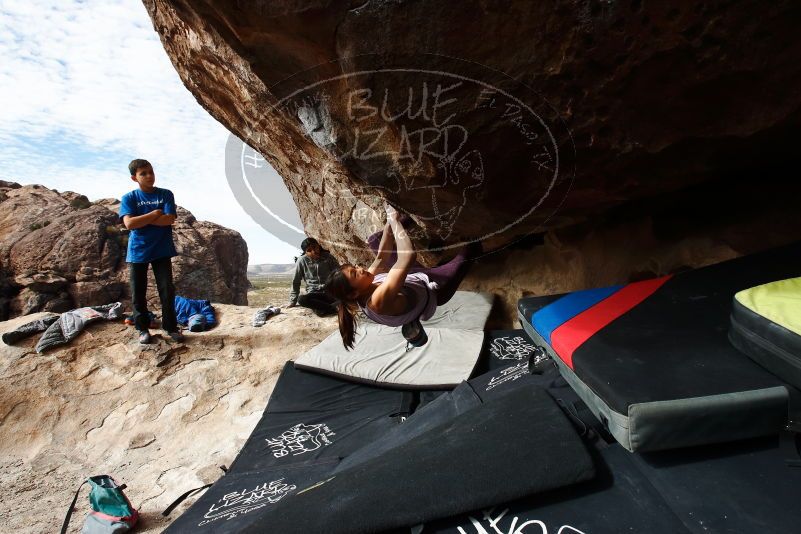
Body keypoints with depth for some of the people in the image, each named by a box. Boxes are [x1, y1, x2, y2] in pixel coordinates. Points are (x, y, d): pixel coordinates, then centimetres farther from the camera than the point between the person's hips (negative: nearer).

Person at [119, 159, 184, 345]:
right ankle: (143, 328, 22)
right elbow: (129, 223, -15)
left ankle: (171, 327, 13)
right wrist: (154, 214, -12)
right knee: (138, 292, 7)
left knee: (167, 289, 1)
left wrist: (143, 220, -12)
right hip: (137, 251, 0)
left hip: (162, 250, 0)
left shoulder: (166, 194, 1)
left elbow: (169, 219, -11)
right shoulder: (129, 198, -1)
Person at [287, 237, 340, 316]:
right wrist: (292, 301, 7)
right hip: (313, 294, 0)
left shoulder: (328, 257, -1)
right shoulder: (302, 261, -3)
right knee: (301, 299, -35)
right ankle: (334, 308, -34)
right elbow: (296, 282, 5)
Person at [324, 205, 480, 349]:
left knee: (373, 240, 8)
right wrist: (394, 220, -42)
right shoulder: (379, 301, -44)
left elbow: (381, 257, -11)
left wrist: (390, 222, -19)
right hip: (431, 290, -6)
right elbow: (408, 255, -52)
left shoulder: (367, 286, -20)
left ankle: (410, 219, 24)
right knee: (469, 249, -7)